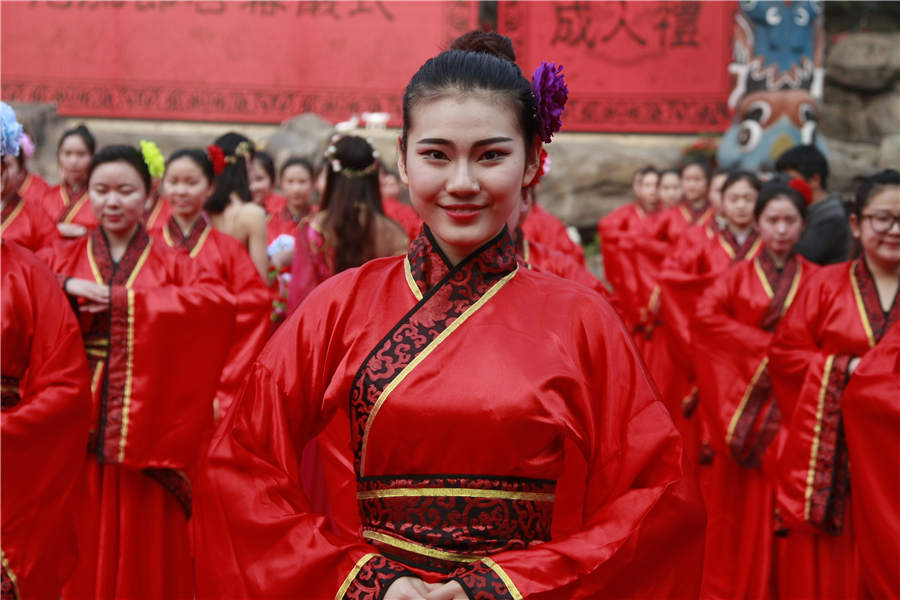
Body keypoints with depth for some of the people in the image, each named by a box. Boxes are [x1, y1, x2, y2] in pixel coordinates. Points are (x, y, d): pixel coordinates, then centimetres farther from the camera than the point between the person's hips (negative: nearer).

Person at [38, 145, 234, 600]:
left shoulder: (171, 266, 5)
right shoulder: (60, 259, 10)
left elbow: (220, 303, -15)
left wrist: (122, 299, -17)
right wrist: (63, 287, -18)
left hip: (144, 437, -1)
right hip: (75, 432, 1)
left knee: (141, 557, 3)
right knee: (78, 555, 4)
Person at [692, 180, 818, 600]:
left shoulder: (816, 280, 7)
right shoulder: (739, 275, 7)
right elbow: (705, 314, -10)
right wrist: (766, 346, -14)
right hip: (745, 403, 0)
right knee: (741, 507, 1)